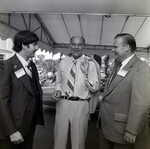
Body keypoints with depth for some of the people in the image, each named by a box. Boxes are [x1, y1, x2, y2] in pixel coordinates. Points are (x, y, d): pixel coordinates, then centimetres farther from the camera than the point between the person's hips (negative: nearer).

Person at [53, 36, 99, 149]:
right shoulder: (63, 62, 5)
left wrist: (86, 72, -23)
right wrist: (57, 90, -5)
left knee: (78, 139, 17)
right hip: (63, 103, 3)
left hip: (80, 105, -2)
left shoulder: (90, 64, -5)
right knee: (59, 137, 17)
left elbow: (94, 88, -10)